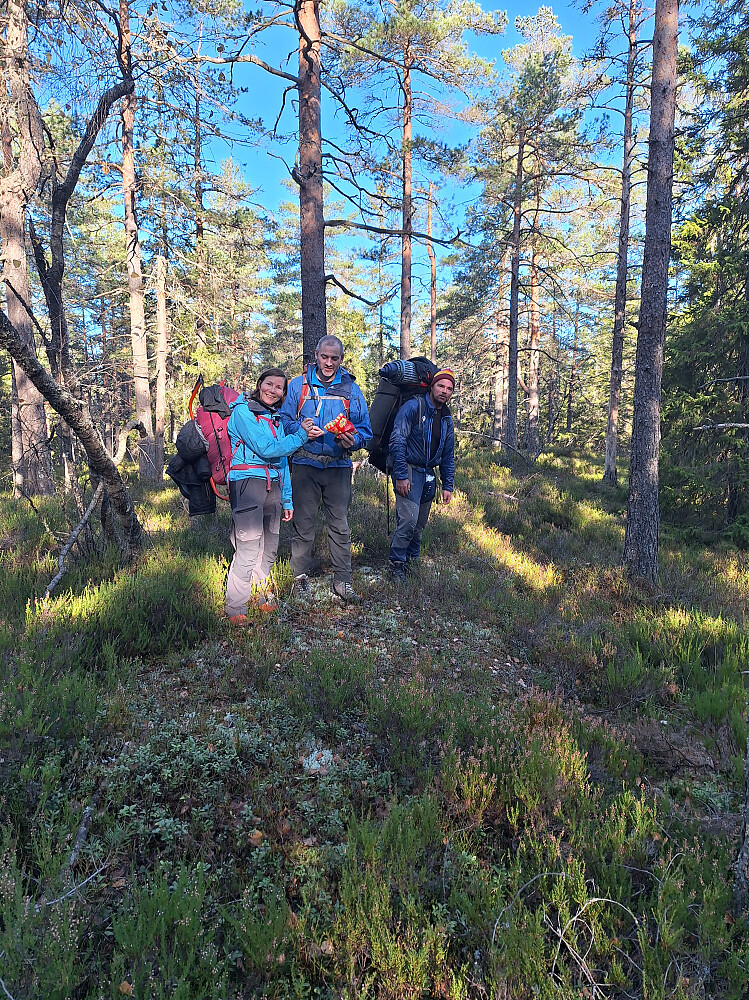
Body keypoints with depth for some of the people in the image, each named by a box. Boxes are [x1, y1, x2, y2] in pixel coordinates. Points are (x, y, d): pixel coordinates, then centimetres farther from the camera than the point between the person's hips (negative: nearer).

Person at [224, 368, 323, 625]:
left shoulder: (276, 419, 21)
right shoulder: (243, 411, -3)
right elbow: (266, 449, -13)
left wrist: (287, 498, 17)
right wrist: (301, 435, -6)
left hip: (273, 486, 8)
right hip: (248, 483, -8)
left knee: (269, 549, 13)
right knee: (248, 550, -11)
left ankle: (262, 598, 28)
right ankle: (235, 610, -1)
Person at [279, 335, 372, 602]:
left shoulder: (351, 389, 9)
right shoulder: (298, 385, 7)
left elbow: (364, 428, 8)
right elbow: (284, 421, 5)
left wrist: (353, 440, -14)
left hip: (338, 467, 1)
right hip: (305, 465, -1)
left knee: (340, 526, 4)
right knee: (303, 524, 5)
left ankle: (342, 581, 12)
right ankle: (300, 577, 18)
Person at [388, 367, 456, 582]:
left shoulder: (447, 419, 12)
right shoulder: (413, 407, -9)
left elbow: (448, 456, 18)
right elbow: (397, 441, -15)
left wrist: (447, 485, 11)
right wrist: (401, 475, -21)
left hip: (428, 474, 7)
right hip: (408, 470, -7)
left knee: (419, 525, 11)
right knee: (408, 519, -16)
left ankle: (411, 563, 25)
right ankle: (396, 565, -3)